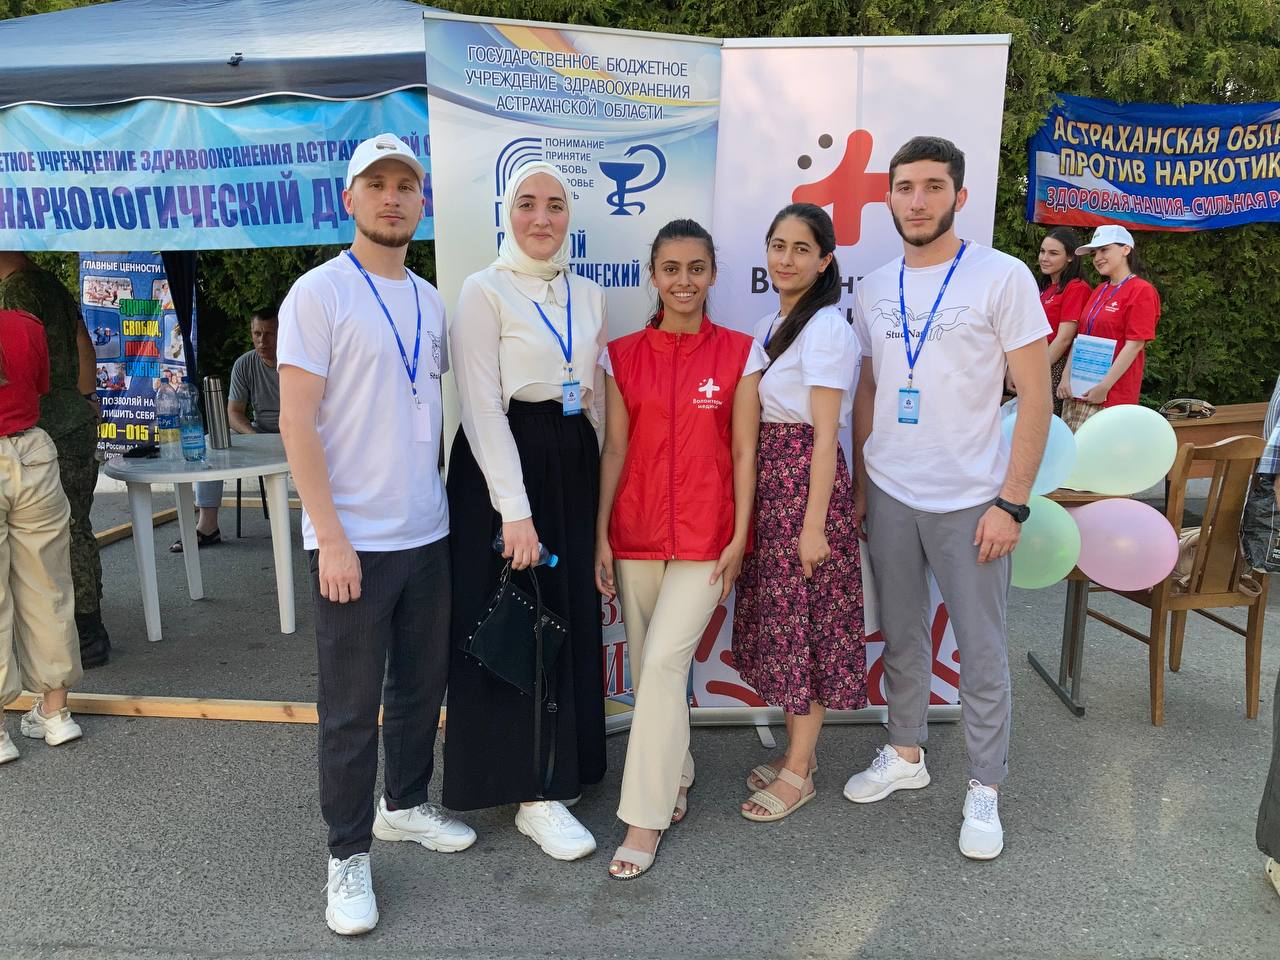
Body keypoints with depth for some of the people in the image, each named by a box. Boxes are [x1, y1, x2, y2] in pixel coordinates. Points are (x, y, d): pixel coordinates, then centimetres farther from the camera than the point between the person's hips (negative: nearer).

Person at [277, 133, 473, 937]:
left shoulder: (430, 300, 10)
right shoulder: (319, 293, -9)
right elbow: (296, 421, -13)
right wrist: (331, 537, -16)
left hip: (428, 533, 6)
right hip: (354, 540, -6)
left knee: (422, 685, 17)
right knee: (352, 707, 5)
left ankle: (406, 804, 38)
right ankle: (349, 854, 22)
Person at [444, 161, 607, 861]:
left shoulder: (588, 296, 12)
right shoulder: (484, 292, -6)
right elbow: (482, 406, -13)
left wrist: (597, 475, 9)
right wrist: (514, 509, -18)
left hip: (574, 462, 6)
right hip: (502, 463, -6)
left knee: (571, 617, 12)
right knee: (512, 626, 0)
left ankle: (560, 770, 29)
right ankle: (534, 795, 11)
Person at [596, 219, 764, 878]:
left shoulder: (740, 355, 0)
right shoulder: (623, 356, 5)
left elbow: (744, 453, 0)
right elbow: (614, 449, 5)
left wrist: (740, 537, -4)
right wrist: (601, 534, 2)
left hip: (705, 536, -3)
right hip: (635, 533, 3)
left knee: (665, 661, -11)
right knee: (648, 667, 10)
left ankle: (645, 818, 2)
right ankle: (675, 781, 33)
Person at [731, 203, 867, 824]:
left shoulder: (826, 328, -13)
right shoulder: (768, 326, 13)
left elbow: (824, 434, -16)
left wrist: (814, 522, -18)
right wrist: (746, 511, 12)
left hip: (805, 484, -8)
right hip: (769, 486, 9)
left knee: (804, 625, 2)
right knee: (778, 620, 15)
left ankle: (798, 773, 17)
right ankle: (796, 749, 32)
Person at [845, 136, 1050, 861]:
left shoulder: (1004, 277, -7)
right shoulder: (874, 290, 7)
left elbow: (1037, 397, -8)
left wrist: (1012, 503, -13)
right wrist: (859, 481, 11)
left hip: (970, 500, -4)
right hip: (888, 494, 4)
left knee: (983, 653, 5)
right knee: (902, 637, 16)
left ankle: (985, 789, 23)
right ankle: (906, 754, 34)